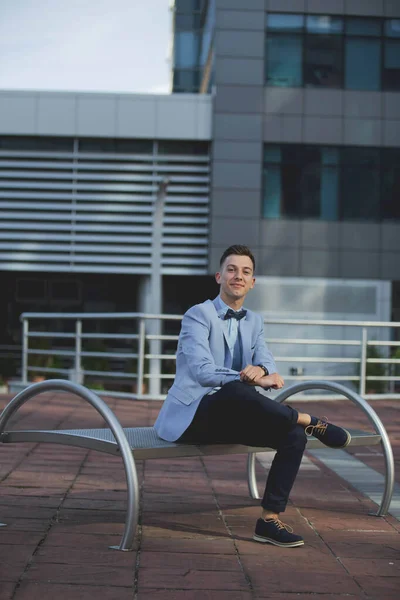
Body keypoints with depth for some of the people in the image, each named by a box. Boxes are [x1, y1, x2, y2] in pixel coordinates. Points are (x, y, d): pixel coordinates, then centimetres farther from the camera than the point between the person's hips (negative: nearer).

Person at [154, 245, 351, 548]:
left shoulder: (254, 322, 14)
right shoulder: (199, 314, -8)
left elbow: (266, 363, -1)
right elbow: (202, 371, -22)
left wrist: (260, 370, -27)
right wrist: (249, 380, -33)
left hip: (228, 417, 7)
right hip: (190, 415, -7)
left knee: (294, 436, -16)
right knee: (238, 392, -39)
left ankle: (270, 520, -8)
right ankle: (311, 422, -18)